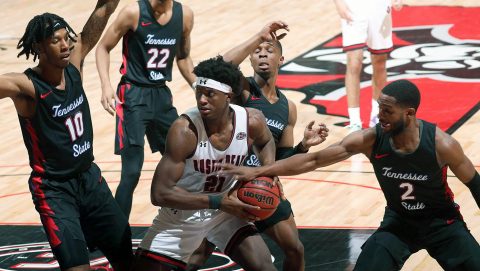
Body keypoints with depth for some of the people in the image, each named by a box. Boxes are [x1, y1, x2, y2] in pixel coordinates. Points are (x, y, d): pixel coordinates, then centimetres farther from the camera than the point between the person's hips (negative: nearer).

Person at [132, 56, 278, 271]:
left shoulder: (252, 122, -17)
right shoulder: (185, 130, -29)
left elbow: (265, 142, 12)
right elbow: (160, 193, -29)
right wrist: (218, 202, -32)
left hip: (226, 211, 3)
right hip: (182, 215, -3)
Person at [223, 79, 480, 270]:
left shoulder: (442, 145, -29)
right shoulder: (370, 140, -23)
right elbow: (314, 159, -19)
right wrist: (259, 171, -24)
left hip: (442, 223, -1)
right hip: (398, 221, 2)